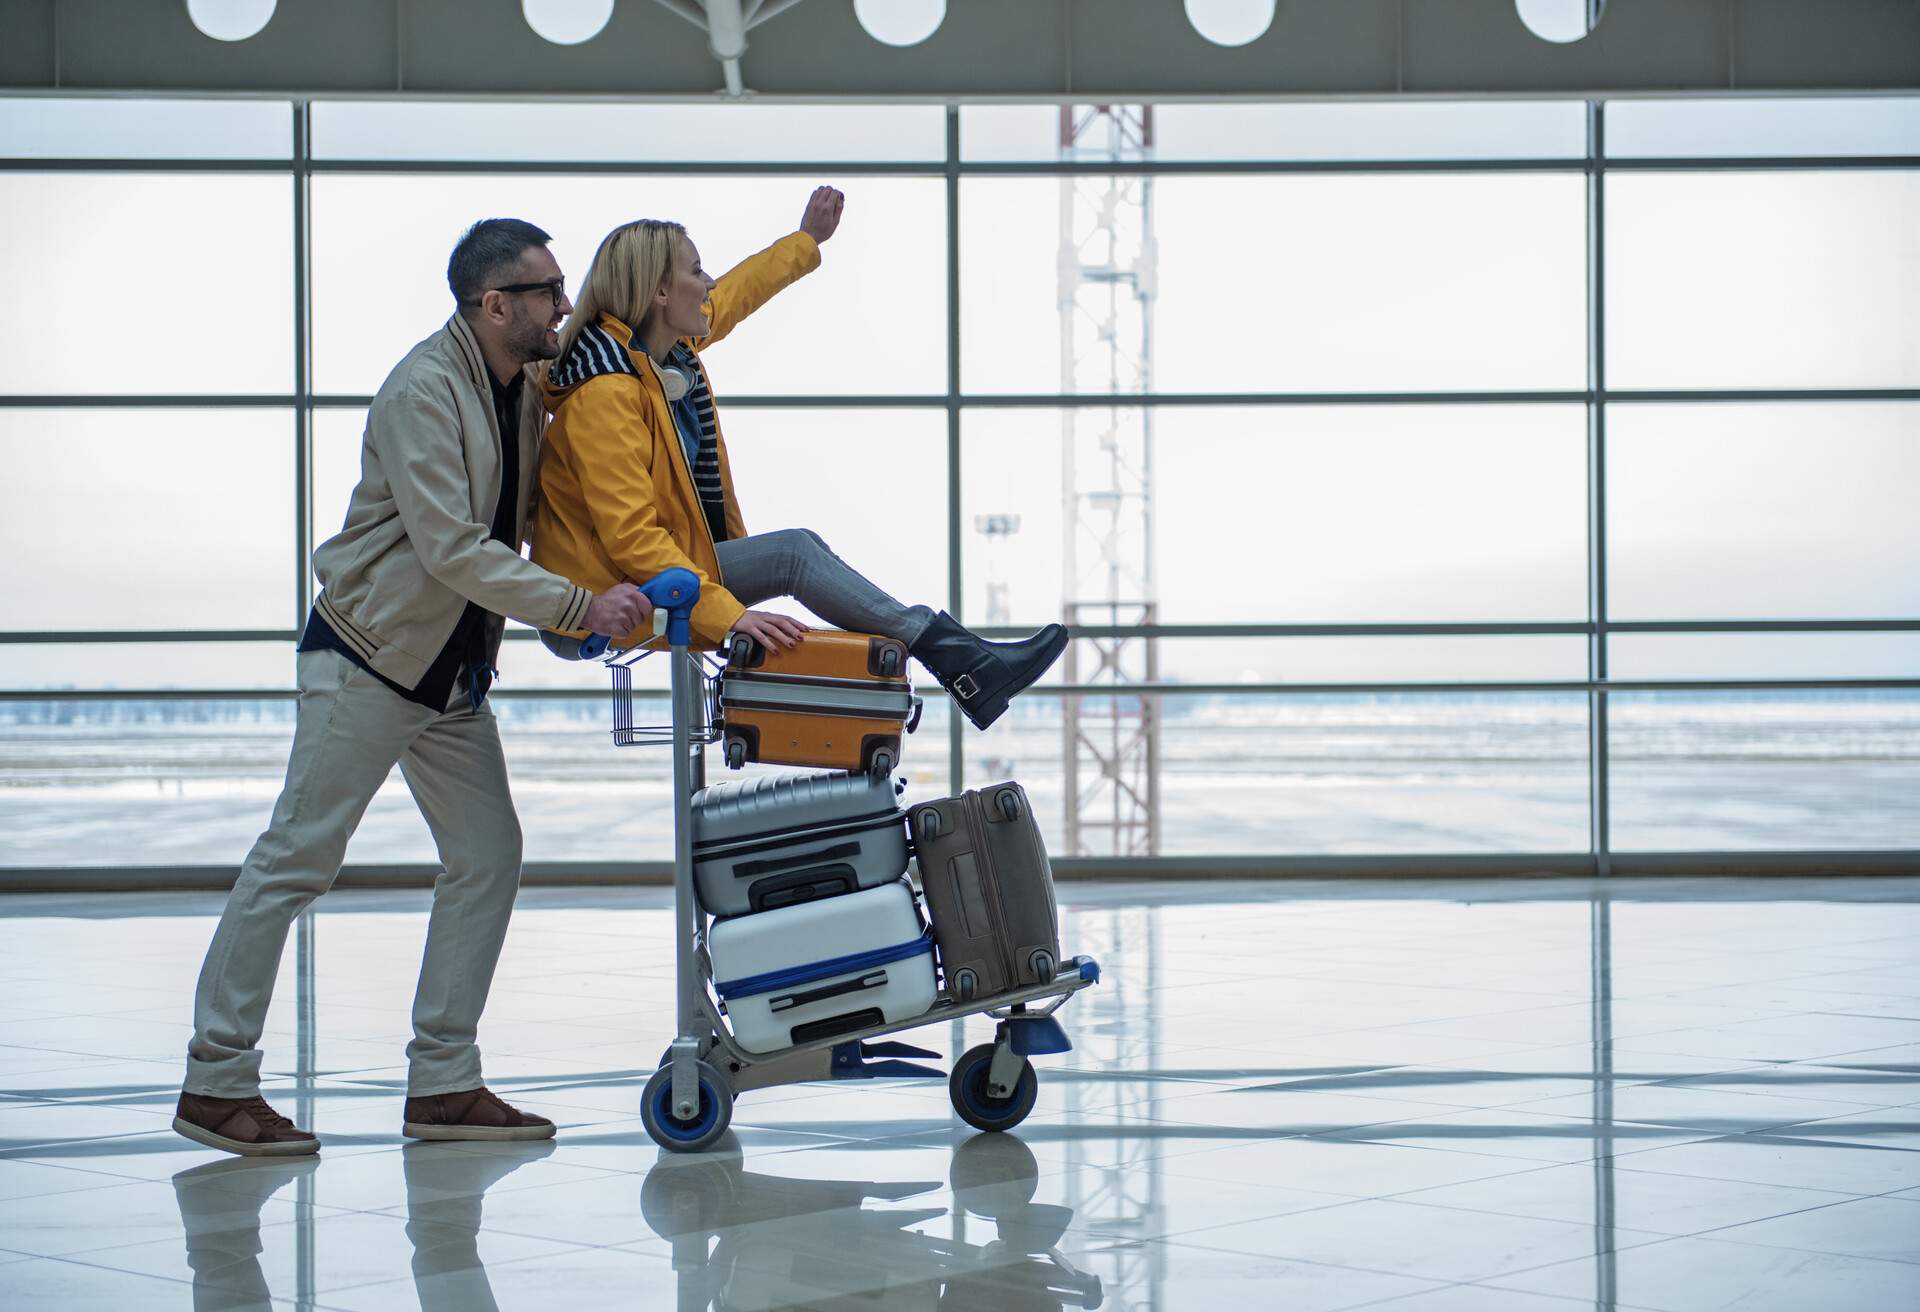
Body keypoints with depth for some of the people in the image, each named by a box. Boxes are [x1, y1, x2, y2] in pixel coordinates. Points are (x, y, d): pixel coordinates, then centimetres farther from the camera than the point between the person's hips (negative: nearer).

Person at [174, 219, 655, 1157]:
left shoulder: (525, 387, 8)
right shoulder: (424, 392, -18)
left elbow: (510, 531, 19)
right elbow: (452, 550, -24)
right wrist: (580, 608, -25)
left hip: (453, 673, 9)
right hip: (370, 657, -9)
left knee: (488, 858, 4)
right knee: (296, 861, -5)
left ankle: (442, 1084, 10)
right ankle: (216, 1083, 2)